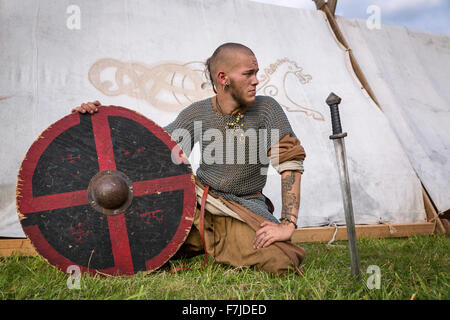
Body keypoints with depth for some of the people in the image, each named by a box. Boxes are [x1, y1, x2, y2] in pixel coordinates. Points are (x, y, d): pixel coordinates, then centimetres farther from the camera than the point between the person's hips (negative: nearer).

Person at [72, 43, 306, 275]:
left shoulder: (266, 108, -8)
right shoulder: (198, 112, -2)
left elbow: (291, 160, -13)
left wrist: (288, 224, -22)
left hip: (244, 209, 0)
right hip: (197, 203, 0)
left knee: (281, 262, -24)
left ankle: (220, 245, 7)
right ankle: (196, 244, 17)